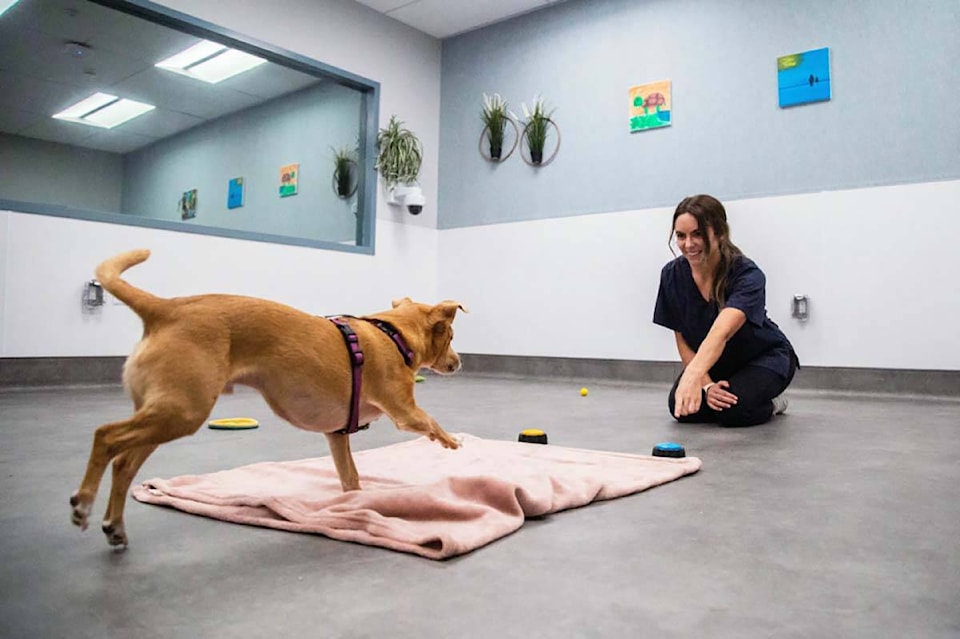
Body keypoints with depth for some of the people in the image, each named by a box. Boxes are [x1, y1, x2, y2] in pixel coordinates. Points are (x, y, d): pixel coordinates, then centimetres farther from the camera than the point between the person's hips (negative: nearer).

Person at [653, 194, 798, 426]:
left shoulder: (748, 275, -31)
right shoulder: (672, 275, -17)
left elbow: (721, 332, -51)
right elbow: (682, 339, -9)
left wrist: (693, 376, -67)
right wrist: (706, 384, -22)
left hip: (765, 356, -4)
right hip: (713, 362, 5)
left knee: (732, 409, -31)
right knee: (680, 405, -21)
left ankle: (769, 402, 2)